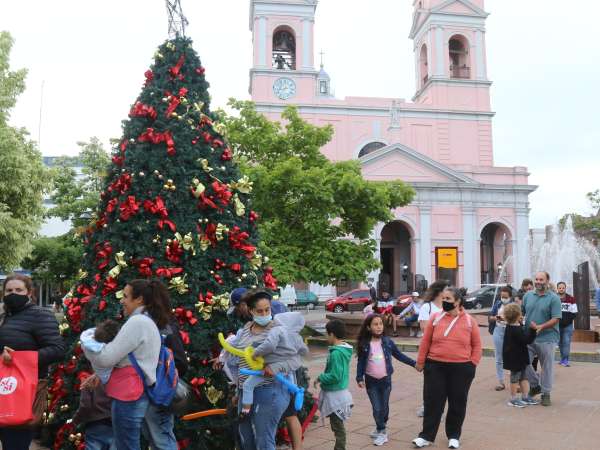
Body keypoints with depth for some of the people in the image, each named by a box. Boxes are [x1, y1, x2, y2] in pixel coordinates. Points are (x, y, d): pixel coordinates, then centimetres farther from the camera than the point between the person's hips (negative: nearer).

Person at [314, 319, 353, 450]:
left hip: (335, 395, -10)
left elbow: (335, 376, -27)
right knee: (337, 425, 20)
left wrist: (320, 378, -14)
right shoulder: (344, 350, 5)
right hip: (339, 392, 10)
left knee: (337, 426, 2)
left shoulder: (336, 353, -24)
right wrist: (323, 378, 11)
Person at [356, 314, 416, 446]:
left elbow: (399, 355, 5)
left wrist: (414, 363, 2)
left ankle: (381, 429, 32)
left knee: (384, 407, 11)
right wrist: (359, 378, -9)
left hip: (385, 380, 1)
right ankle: (381, 431, 19)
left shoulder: (387, 342, -4)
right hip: (371, 381, -1)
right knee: (376, 408, 0)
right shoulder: (364, 344, -8)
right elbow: (361, 362, -1)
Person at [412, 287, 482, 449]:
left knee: (457, 403, 10)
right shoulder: (435, 318, -1)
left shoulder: (469, 321, -1)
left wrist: (472, 364, -2)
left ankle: (454, 436, 27)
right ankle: (426, 436, 15)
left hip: (461, 368, 0)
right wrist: (420, 361, 5)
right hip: (435, 366, 0)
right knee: (433, 401, 5)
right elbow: (426, 341, 4)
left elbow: (477, 345, 6)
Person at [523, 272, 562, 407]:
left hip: (547, 338, -4)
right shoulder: (528, 295, 8)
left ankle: (546, 393, 21)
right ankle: (535, 385, 24)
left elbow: (556, 319, -12)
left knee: (547, 367, 6)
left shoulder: (554, 298, -6)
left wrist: (541, 327, -24)